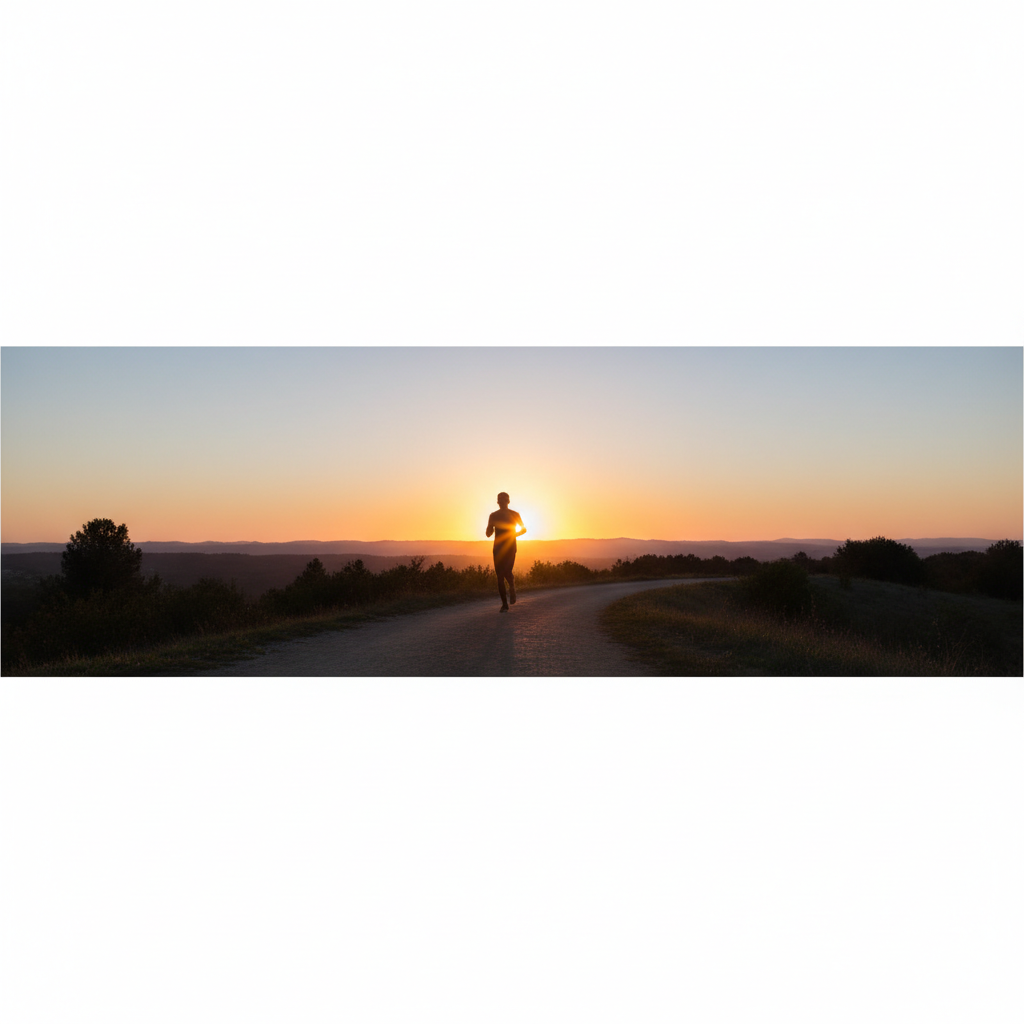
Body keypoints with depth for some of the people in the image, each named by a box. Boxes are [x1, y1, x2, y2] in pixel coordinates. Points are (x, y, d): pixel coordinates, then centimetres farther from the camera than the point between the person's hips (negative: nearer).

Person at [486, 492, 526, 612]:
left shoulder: (514, 515, 4)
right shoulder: (493, 516, 9)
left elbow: (523, 529, 14)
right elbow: (488, 534, 9)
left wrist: (514, 534, -6)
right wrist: (490, 526, -13)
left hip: (510, 548, -2)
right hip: (498, 548, 2)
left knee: (507, 572, -18)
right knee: (500, 575, -3)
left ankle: (512, 586, 19)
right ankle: (504, 604, 4)